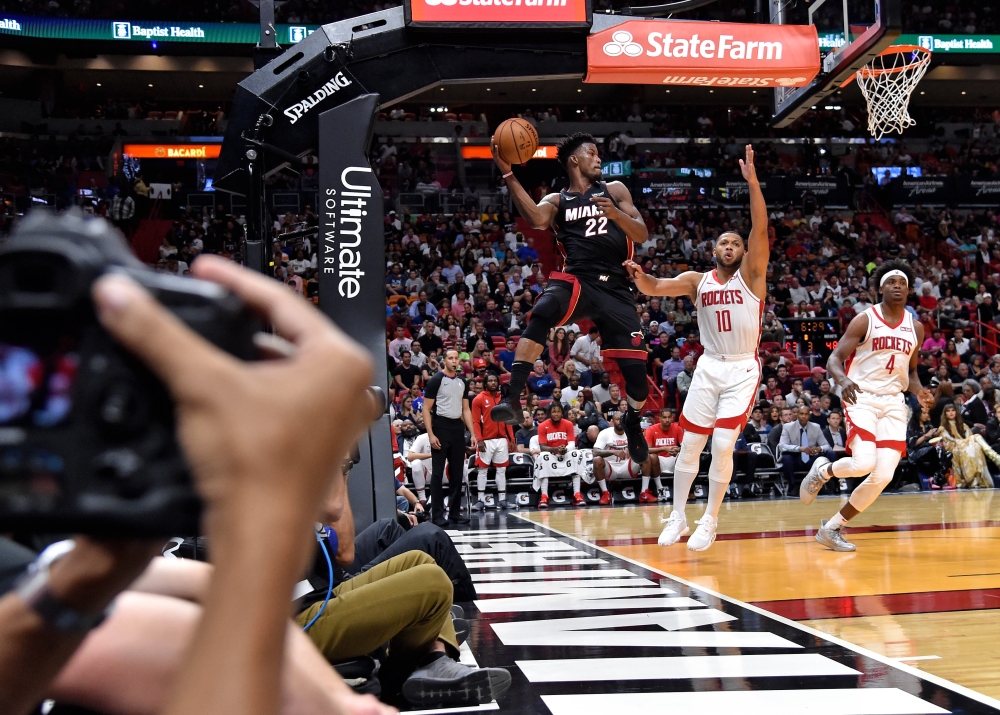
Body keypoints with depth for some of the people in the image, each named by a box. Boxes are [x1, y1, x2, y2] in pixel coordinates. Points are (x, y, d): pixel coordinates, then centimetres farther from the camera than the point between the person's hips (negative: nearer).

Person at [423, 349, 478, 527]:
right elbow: (426, 409, -8)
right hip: (441, 427, -6)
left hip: (458, 428, 6)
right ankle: (437, 514, 1)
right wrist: (431, 434, -16)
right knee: (438, 472, -3)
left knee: (457, 472, 9)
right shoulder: (436, 380, -6)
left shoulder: (462, 382, 11)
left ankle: (455, 512, 16)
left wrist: (473, 433, 7)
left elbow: (466, 409, 14)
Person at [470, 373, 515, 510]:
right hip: (486, 441, -4)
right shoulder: (479, 399, -3)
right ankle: (481, 500, 4)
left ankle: (502, 500, 13)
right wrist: (479, 440, -15)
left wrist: (511, 439, 7)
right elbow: (475, 421, -7)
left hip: (502, 440, 4)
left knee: (502, 470, 7)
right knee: (482, 469, -1)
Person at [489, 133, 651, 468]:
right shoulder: (557, 200, 12)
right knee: (541, 314, -36)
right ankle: (512, 398, -39)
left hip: (615, 289, 2)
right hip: (575, 280, -2)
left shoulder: (614, 190, 16)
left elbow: (642, 235, 7)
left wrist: (616, 214, -13)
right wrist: (508, 174, -19)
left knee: (635, 368, -1)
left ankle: (633, 423, 31)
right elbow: (536, 218, -13)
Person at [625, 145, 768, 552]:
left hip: (743, 370, -3)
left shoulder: (751, 275, -2)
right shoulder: (698, 280, 6)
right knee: (690, 444, 2)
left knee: (722, 445, -11)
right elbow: (653, 288, -6)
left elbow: (760, 229, -16)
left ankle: (710, 520, 6)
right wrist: (637, 274, -29)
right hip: (709, 367, 3)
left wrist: (752, 181, -25)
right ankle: (678, 516, 16)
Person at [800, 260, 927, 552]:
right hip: (862, 397, -5)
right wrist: (843, 380, -29)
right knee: (864, 462, -25)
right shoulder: (864, 320, -4)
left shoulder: (915, 327, 11)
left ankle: (831, 528, 7)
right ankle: (823, 470, 10)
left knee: (883, 476, -7)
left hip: (893, 402, 5)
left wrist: (920, 393, 0)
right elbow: (834, 359, -7)